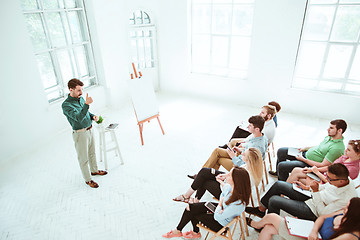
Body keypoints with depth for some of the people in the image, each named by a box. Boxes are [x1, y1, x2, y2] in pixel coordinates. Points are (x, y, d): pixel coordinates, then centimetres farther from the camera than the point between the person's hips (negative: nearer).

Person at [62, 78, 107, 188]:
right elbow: (79, 117, -33)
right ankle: (88, 179, 24)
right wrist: (87, 104, -40)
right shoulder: (66, 105, -21)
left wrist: (93, 116, -1)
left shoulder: (81, 98, 3)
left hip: (90, 129, 7)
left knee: (92, 153, 24)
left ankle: (94, 170, 45)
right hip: (80, 134, -7)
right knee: (84, 158, 8)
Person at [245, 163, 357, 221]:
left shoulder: (346, 200, -32)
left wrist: (315, 191, -27)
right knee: (279, 185, -1)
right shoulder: (345, 179, -10)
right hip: (313, 197, 8)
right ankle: (261, 209, 17)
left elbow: (322, 213, -24)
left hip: (313, 212, -8)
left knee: (273, 201, -12)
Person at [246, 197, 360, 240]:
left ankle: (256, 224, 35)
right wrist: (314, 231, -17)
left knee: (271, 217, -1)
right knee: (268, 228, 3)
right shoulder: (344, 213, -7)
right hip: (311, 230, 8)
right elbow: (323, 217, 2)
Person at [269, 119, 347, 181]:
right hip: (306, 153, 9)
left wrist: (304, 159, -21)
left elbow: (323, 165, -26)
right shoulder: (330, 136, 2)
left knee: (281, 166, -17)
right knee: (281, 151, 8)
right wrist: (306, 148, 8)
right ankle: (279, 172, 33)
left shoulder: (338, 148, -26)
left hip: (310, 164, -9)